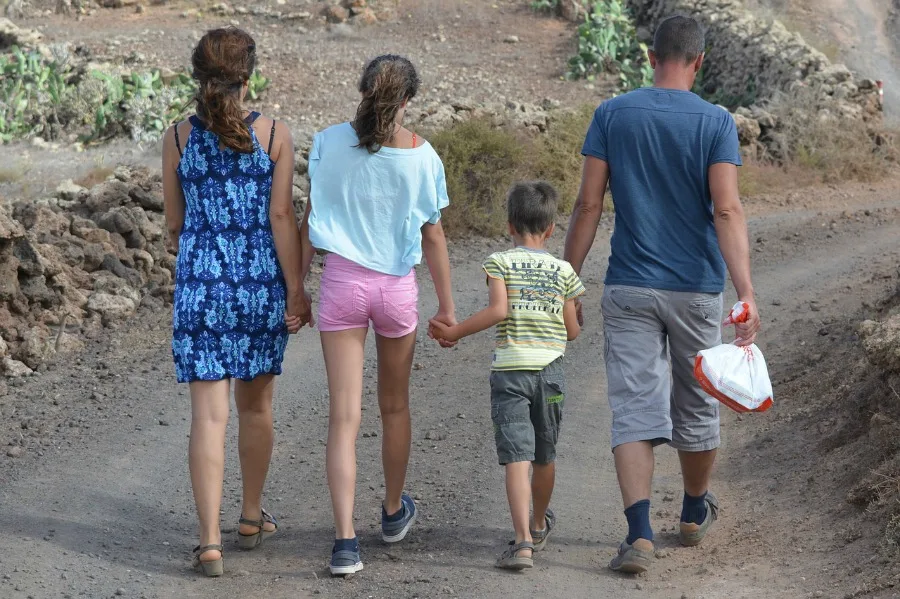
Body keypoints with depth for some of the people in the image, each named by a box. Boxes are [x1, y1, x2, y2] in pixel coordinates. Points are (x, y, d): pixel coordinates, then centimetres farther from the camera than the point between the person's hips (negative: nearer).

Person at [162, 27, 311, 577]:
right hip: (262, 281, 0)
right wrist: (296, 291, -5)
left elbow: (175, 222, 8)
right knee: (256, 404, 19)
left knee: (210, 413, -2)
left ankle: (211, 542, -11)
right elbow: (282, 217, -9)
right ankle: (252, 519, 32)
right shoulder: (275, 134, -5)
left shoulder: (179, 138, 0)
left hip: (202, 285, 0)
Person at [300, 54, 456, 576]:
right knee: (395, 406, 21)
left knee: (345, 416, -2)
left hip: (342, 279, 0)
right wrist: (447, 305, 7)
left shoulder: (330, 143, -6)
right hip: (397, 284, 0)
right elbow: (433, 236, -2)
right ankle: (395, 512, 40)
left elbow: (311, 218, -1)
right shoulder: (422, 156, -7)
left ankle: (346, 540, -12)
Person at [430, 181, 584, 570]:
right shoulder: (563, 271, 6)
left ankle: (523, 540, -24)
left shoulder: (500, 262, -2)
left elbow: (499, 310, -17)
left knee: (516, 456, -10)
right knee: (544, 455, 20)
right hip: (550, 370, 3)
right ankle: (539, 525, 42)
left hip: (509, 369, -3)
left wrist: (454, 332, -9)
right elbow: (572, 330, 8)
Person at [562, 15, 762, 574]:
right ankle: (695, 513, 37)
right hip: (697, 289, 0)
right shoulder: (716, 123, -7)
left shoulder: (612, 115, -2)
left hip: (629, 290, 0)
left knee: (634, 409, -3)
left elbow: (588, 205, -4)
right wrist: (747, 293, -21)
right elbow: (727, 211, -16)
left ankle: (640, 533, -19)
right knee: (697, 403, 18)